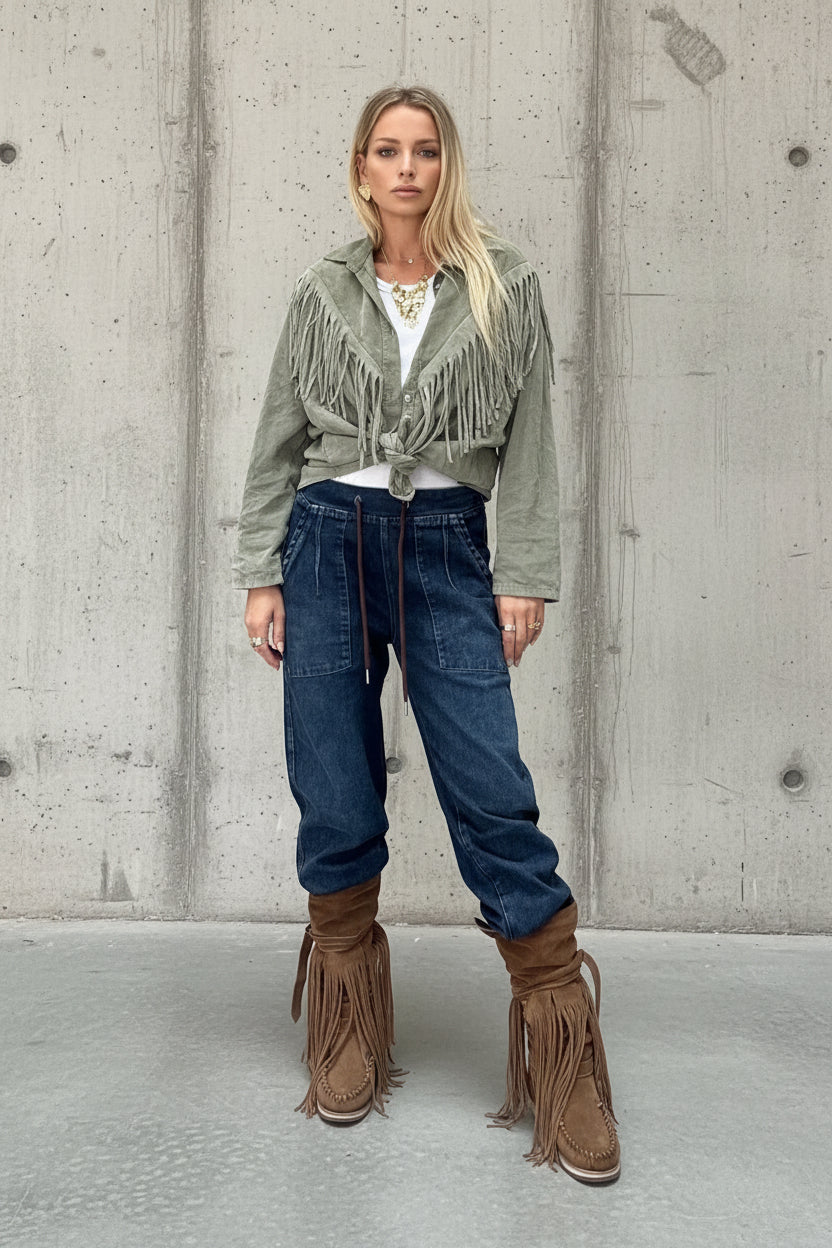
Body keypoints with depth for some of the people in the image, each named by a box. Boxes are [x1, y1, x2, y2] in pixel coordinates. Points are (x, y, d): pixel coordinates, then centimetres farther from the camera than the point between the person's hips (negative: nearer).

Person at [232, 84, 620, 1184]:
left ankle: (564, 1060, 7)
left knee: (494, 800, -7)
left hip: (448, 548, -1)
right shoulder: (324, 293, 11)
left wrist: (524, 577, -4)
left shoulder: (505, 288, 7)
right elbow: (279, 442, 11)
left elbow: (531, 441, 3)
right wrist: (262, 574, 4)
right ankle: (349, 1048, 22)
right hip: (328, 544, 2)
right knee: (336, 807, 4)